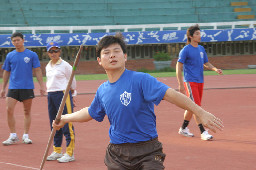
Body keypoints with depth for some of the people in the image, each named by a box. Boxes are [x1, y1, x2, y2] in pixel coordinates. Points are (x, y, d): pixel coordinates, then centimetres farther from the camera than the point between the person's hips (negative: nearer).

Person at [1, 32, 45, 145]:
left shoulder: (32, 55, 1)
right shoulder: (10, 56, 7)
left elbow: (37, 71, 2)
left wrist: (42, 86, -4)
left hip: (27, 88, -1)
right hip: (13, 88, 2)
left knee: (27, 112, 4)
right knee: (9, 110, -9)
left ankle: (26, 136, 13)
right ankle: (13, 136, -1)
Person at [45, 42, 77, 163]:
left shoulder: (65, 65, -5)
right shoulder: (48, 67, 14)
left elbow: (72, 80, 3)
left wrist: (72, 90, 12)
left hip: (63, 94, -7)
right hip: (50, 96, 7)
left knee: (67, 125, -8)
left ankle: (70, 153, -7)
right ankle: (57, 151, 20)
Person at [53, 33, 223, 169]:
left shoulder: (140, 80, -12)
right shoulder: (102, 91, 8)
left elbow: (170, 94, -25)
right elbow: (90, 113, 29)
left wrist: (200, 112, -36)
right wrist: (64, 119, 41)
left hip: (147, 153, -5)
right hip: (117, 154, 5)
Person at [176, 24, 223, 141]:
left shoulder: (201, 49, 12)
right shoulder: (186, 50, -9)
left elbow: (206, 63, 21)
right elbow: (178, 67, -10)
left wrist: (215, 69, 0)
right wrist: (181, 84, -17)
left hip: (200, 82, 8)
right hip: (190, 82, -8)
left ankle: (183, 129, 27)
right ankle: (203, 132, -15)